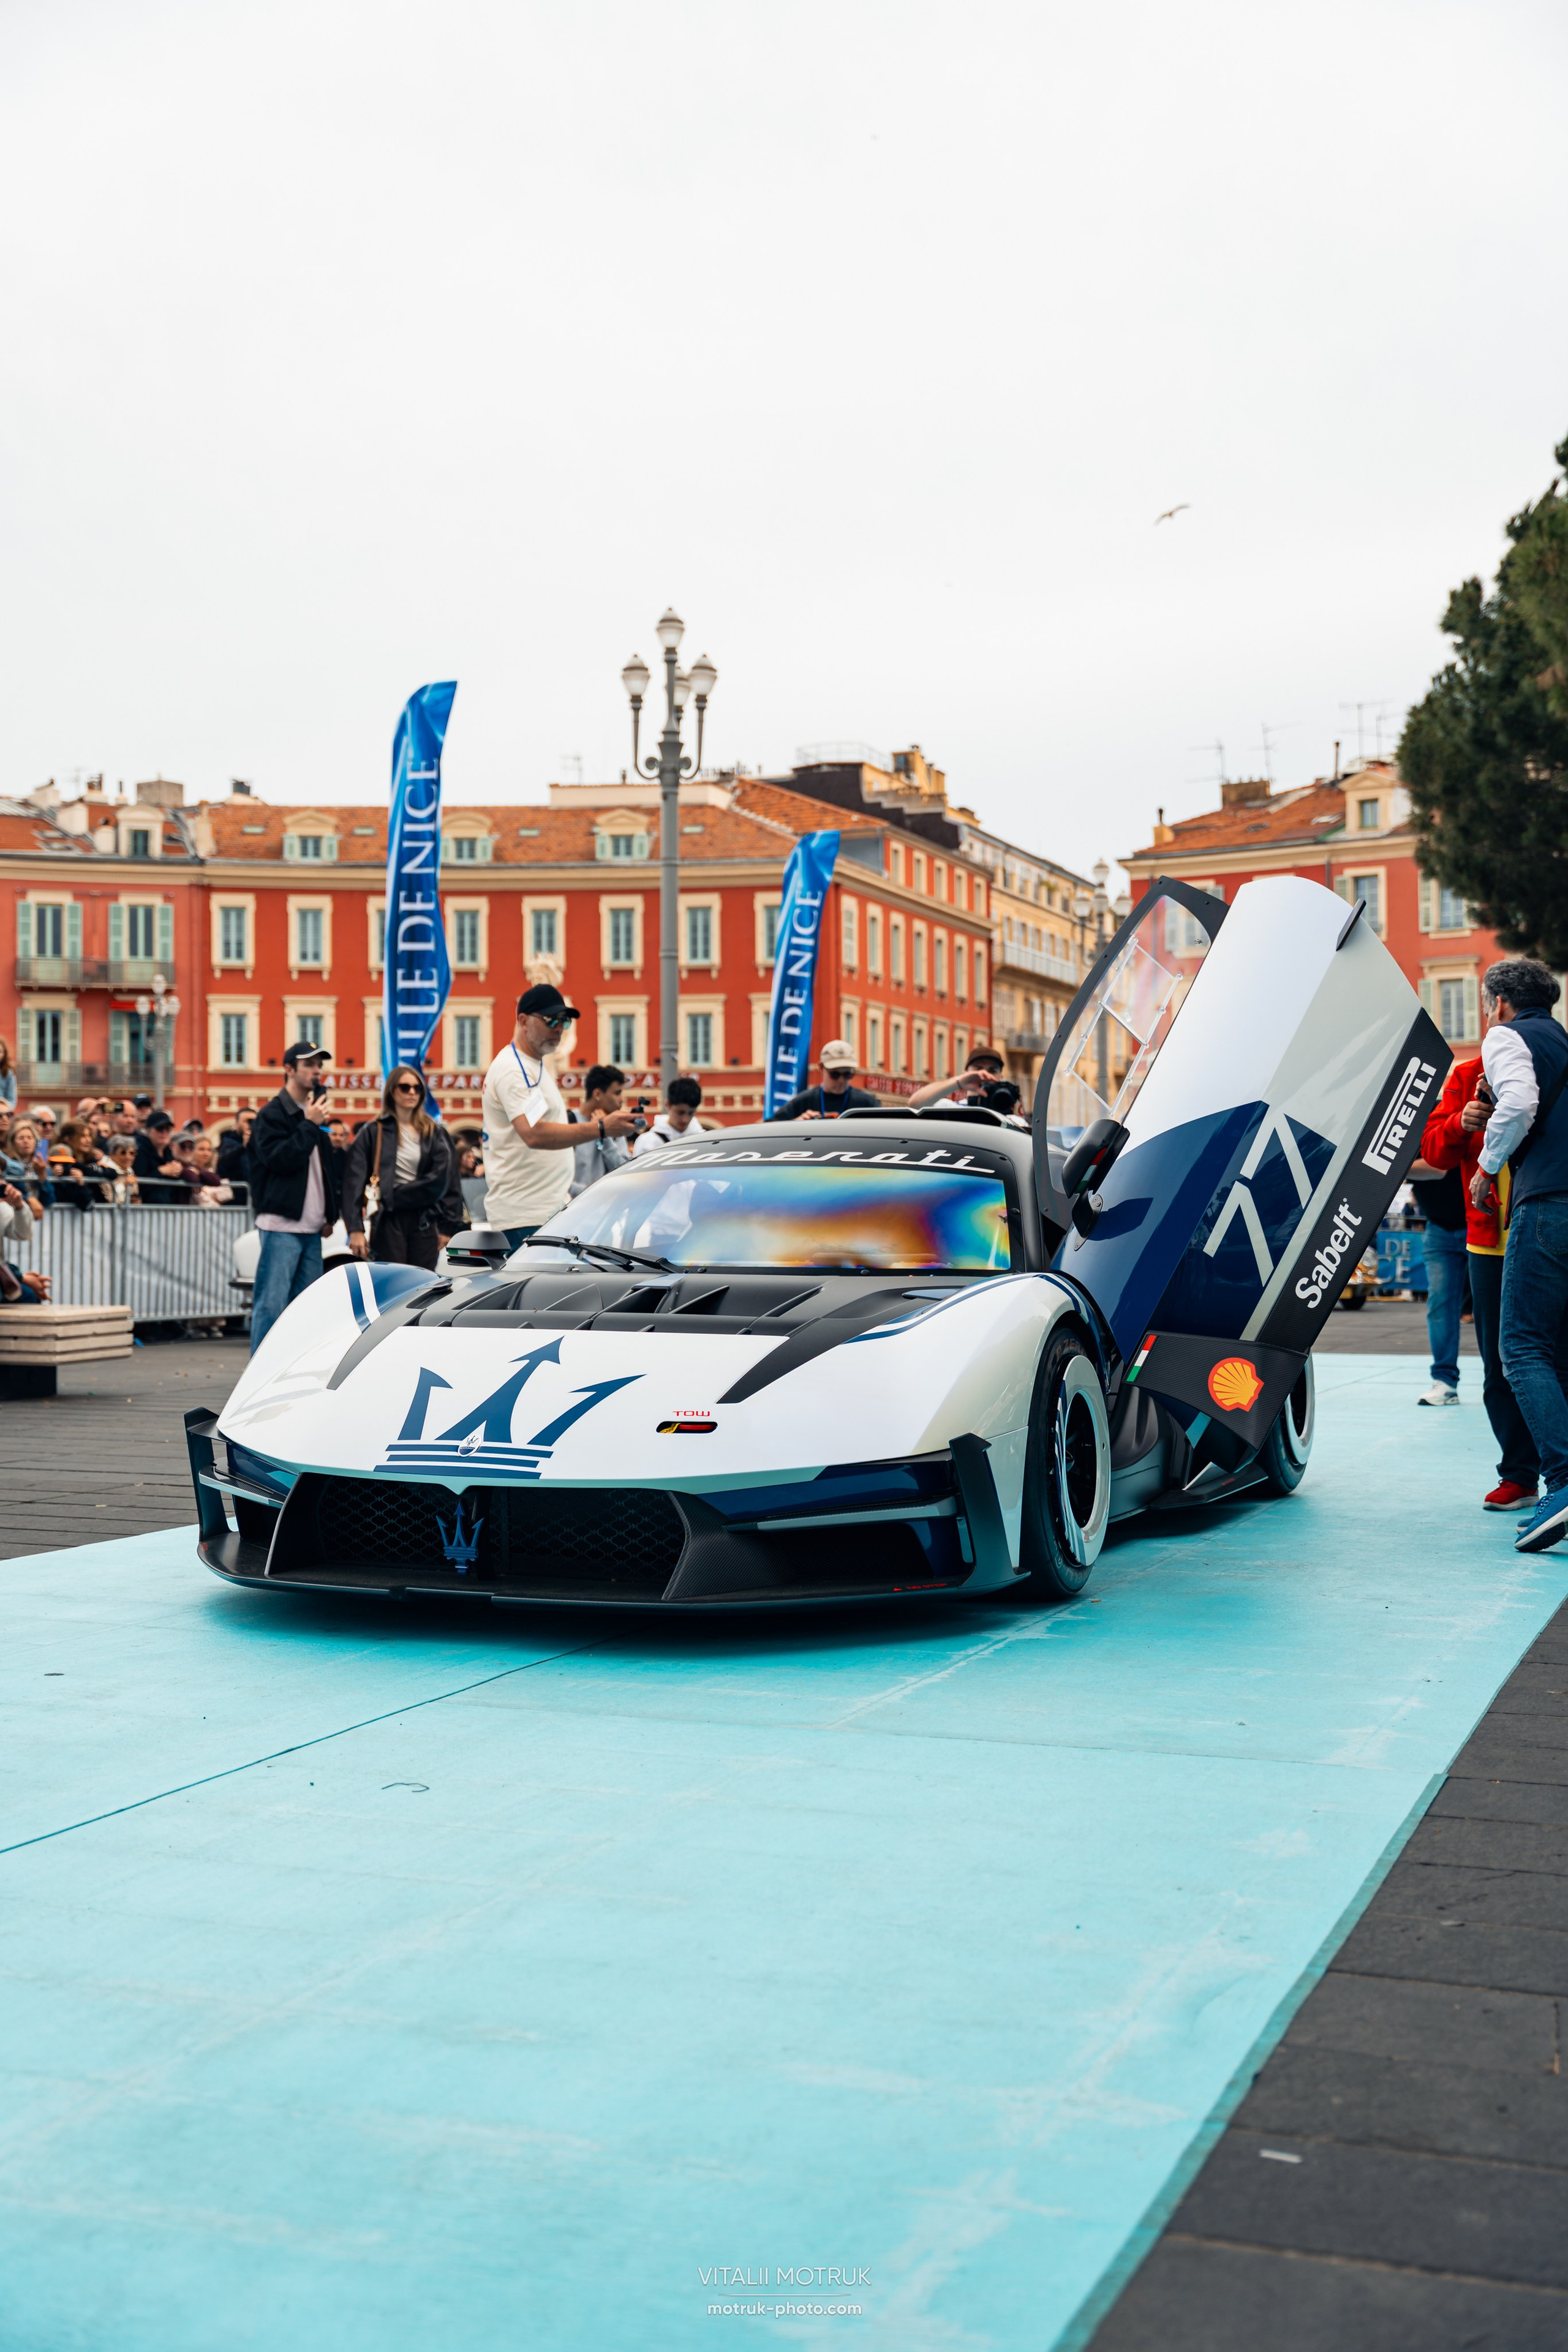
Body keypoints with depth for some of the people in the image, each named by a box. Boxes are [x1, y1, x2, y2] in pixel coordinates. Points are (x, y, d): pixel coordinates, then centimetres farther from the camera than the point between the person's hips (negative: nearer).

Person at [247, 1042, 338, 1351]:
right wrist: (309, 1126, -15)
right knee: (272, 1302, -8)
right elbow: (279, 1159, -18)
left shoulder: (314, 1114, 19)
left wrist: (328, 1215, 17)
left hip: (311, 1228, 8)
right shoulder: (271, 1114, -4)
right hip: (281, 1224, -8)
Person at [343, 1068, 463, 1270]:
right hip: (388, 1220, -2)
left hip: (425, 1221, 2)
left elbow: (445, 1180, 7)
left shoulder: (436, 1133, 12)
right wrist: (355, 1228, -10)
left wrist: (448, 1225, -3)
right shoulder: (373, 1132, 6)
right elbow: (355, 1181, 0)